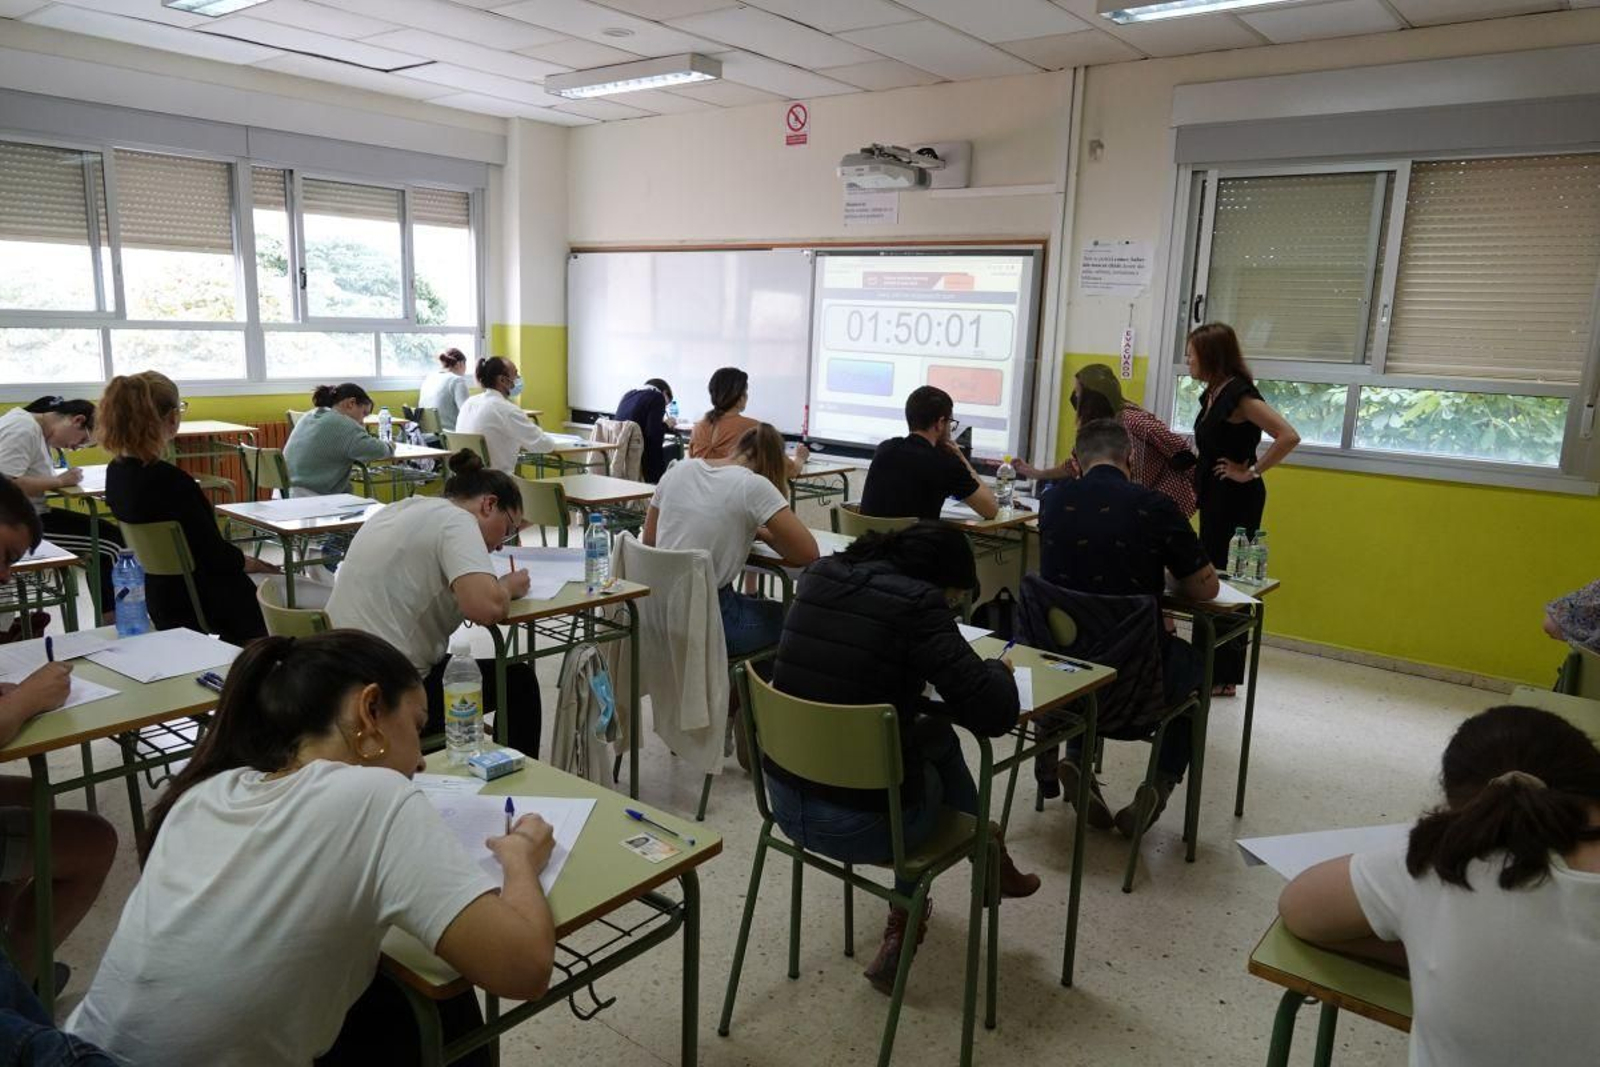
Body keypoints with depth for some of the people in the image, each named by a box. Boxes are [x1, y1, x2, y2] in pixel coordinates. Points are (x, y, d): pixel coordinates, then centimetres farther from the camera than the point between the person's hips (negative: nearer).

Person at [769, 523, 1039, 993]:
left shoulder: (819, 577, 2)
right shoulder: (916, 603, -18)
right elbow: (994, 713, -20)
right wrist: (997, 670, 0)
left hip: (785, 801, 6)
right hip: (862, 825, -6)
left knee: (932, 736, 29)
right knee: (938, 741, 24)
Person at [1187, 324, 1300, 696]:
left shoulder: (1239, 394, -18)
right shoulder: (1213, 393, 9)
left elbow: (1288, 436, -26)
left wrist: (1252, 472, -18)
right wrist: (1199, 486, 12)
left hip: (1237, 500, -9)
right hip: (1215, 496, 9)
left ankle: (1225, 678, 6)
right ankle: (1211, 669, 23)